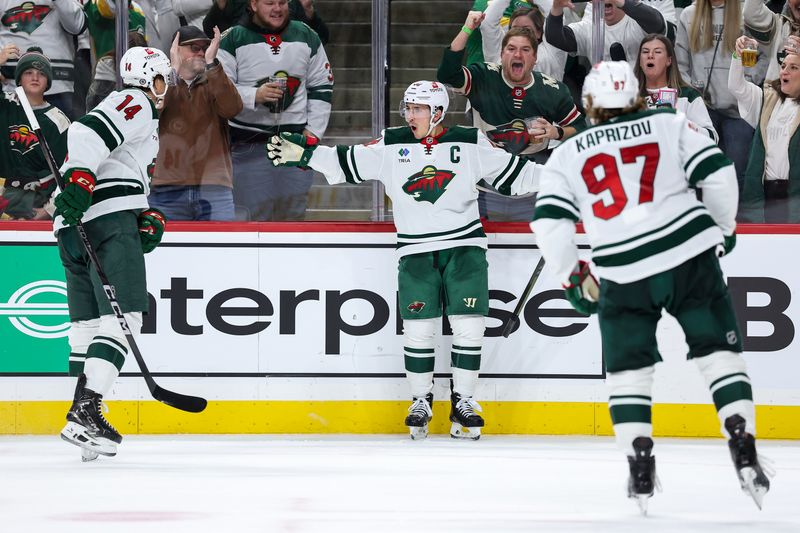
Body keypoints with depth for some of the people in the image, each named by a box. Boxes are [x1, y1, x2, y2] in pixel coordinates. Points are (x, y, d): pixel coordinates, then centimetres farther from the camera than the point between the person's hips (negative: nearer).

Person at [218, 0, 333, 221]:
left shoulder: (306, 37, 8)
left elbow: (322, 87, 13)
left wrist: (313, 131, 4)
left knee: (293, 212, 8)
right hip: (248, 142, -3)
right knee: (251, 212, -7)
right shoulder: (233, 40, -3)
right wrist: (254, 95, -20)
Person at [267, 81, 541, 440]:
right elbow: (346, 164, 7)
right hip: (415, 250, 1)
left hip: (465, 247, -1)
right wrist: (303, 153, -1)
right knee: (417, 328, -2)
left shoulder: (470, 142, 0)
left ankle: (463, 403, 6)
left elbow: (511, 172, 4)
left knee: (468, 326, -5)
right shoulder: (392, 145, 4)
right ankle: (420, 402, 12)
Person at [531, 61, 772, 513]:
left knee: (627, 369, 15)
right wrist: (724, 228, 15)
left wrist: (576, 278, 13)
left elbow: (550, 221, 2)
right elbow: (717, 172, -1)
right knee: (720, 353, 9)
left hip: (624, 277, 0)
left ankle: (641, 472, 6)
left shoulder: (568, 155, 11)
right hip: (690, 258, 0)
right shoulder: (669, 124, 8)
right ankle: (745, 456, -2)